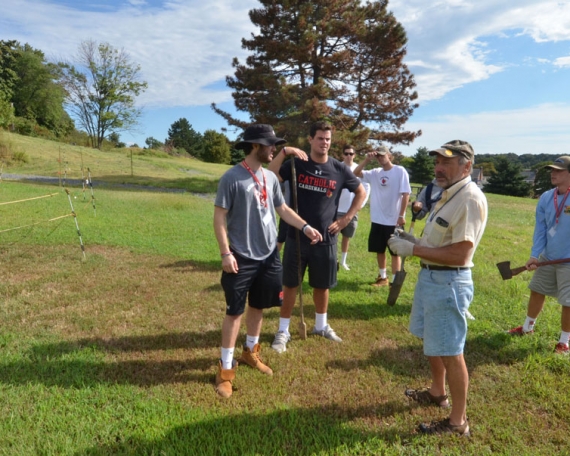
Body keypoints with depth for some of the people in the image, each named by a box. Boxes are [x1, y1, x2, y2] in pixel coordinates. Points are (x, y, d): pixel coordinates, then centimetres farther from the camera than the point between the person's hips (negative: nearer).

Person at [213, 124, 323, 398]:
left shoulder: (271, 178, 6)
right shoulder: (232, 178, -14)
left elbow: (282, 209, 15)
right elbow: (219, 218, -13)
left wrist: (305, 227, 4)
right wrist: (226, 253, -17)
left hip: (269, 256, 7)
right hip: (242, 258, -6)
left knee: (258, 306, 18)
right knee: (235, 311, 2)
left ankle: (250, 352, 38)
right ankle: (226, 368, 16)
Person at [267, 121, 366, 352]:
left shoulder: (339, 169, 0)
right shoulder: (297, 164, -3)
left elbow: (361, 192, 11)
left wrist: (346, 218, 3)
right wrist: (284, 151, -26)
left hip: (325, 239, 2)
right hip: (296, 236, -1)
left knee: (322, 286, 16)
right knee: (290, 284, 6)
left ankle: (321, 325, 37)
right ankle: (283, 331, 20)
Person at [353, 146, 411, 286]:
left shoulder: (400, 171, -8)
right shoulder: (375, 173, 6)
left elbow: (405, 194, -12)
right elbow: (356, 173, 3)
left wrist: (401, 215, -15)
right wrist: (367, 160, -8)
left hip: (394, 220, -6)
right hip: (377, 219, 6)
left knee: (395, 252, 4)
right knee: (379, 250, 16)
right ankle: (383, 277, 31)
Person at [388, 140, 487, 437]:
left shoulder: (470, 199, -20)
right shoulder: (449, 194, 13)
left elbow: (459, 254, -27)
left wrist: (413, 250, -22)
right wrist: (411, 240, 4)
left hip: (448, 283, -10)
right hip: (429, 276, 10)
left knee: (450, 352, 2)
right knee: (431, 341, 24)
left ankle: (458, 421, 20)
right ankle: (437, 393, 45)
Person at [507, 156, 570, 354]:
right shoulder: (546, 198, -2)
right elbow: (540, 229, 0)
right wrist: (534, 255, -9)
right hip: (547, 258, 5)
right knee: (536, 291, 18)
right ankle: (528, 327, 38)